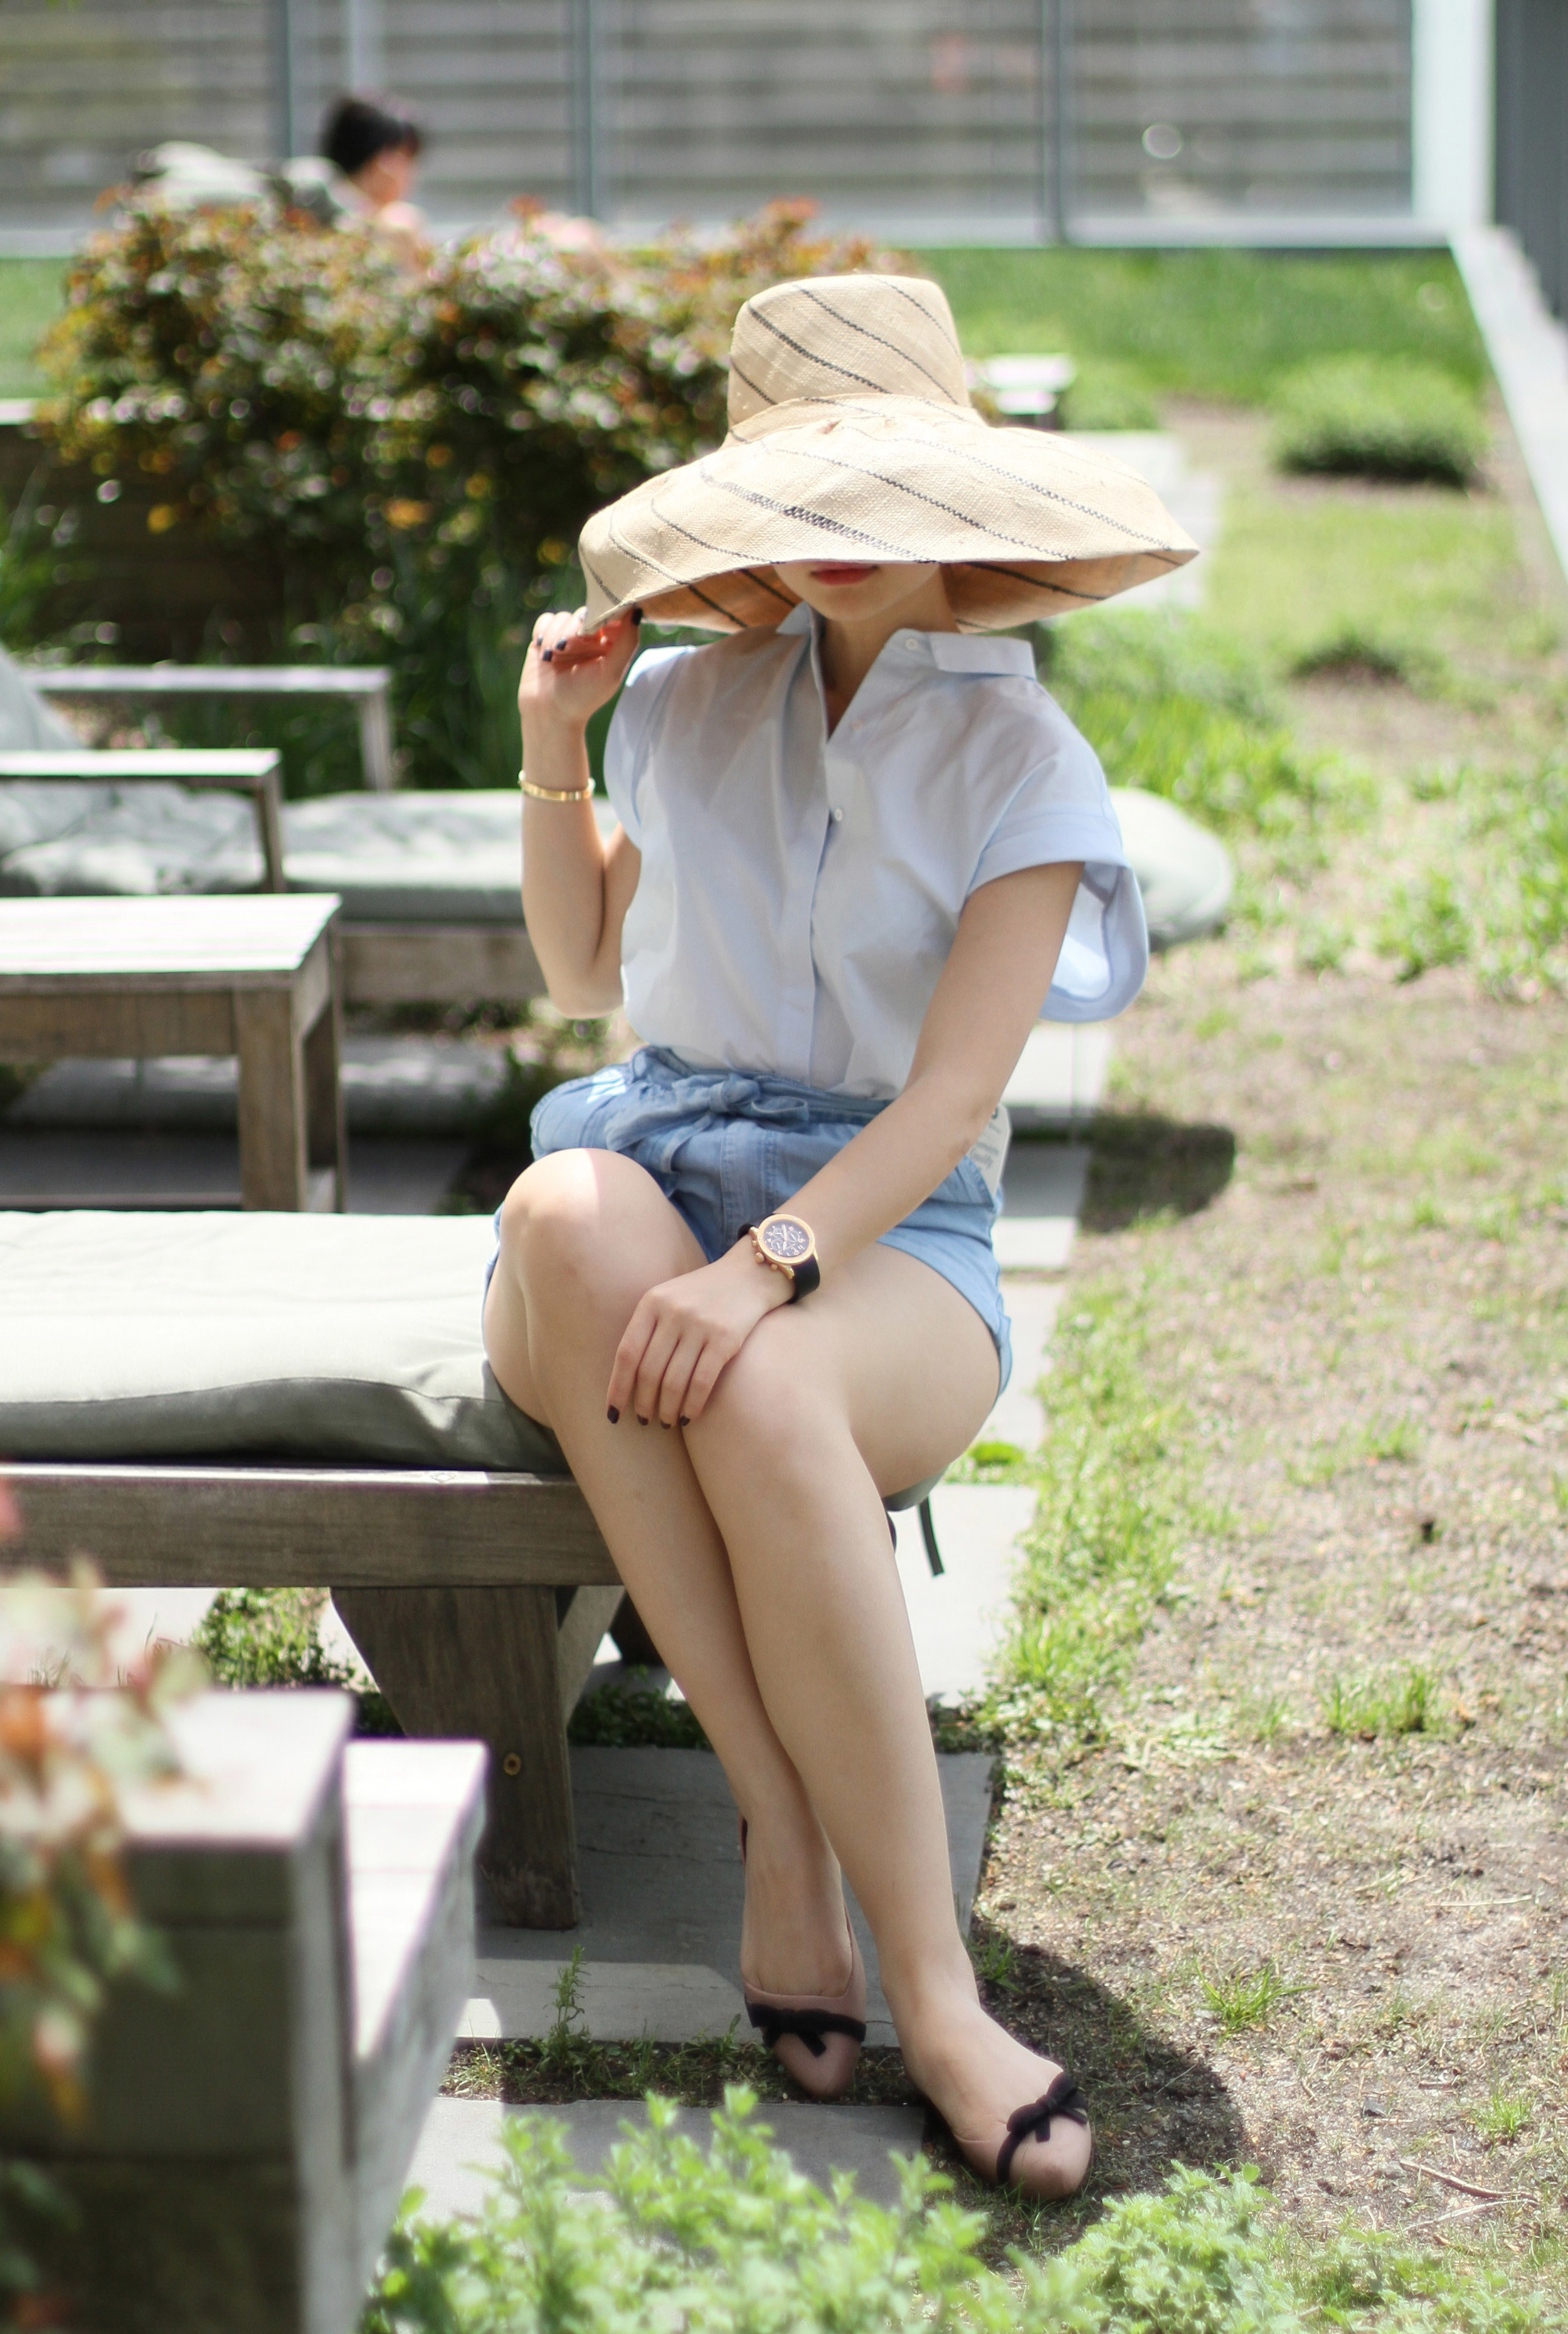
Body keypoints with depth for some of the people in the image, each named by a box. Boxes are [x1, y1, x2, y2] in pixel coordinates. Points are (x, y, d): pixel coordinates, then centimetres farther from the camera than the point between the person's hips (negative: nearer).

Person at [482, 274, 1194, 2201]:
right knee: (567, 1212, -36)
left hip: (889, 1232, -3)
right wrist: (552, 753, 11)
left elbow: (951, 1102, -11)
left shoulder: (1016, 758, -1)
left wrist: (762, 1269, -26)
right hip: (659, 1155, 3)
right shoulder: (686, 702, 12)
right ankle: (783, 1841, -37)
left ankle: (929, 1984, -35)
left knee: (761, 1390, -40)